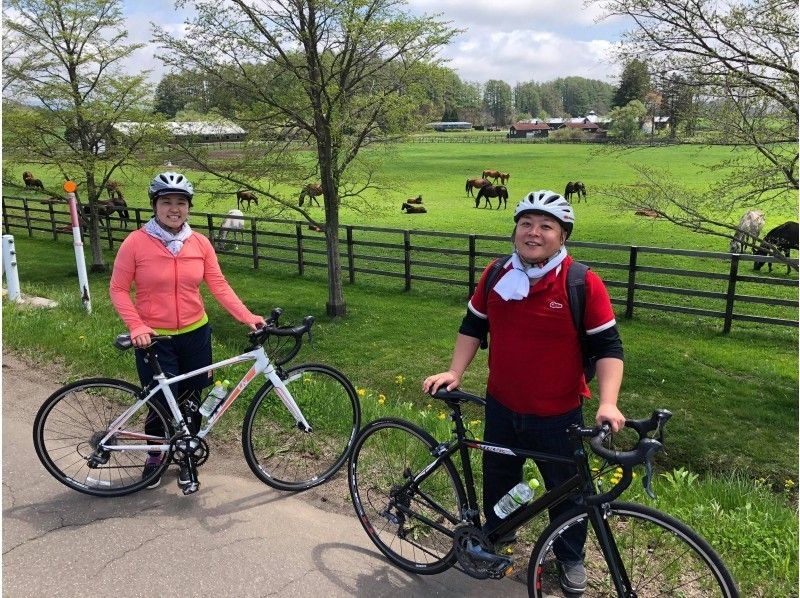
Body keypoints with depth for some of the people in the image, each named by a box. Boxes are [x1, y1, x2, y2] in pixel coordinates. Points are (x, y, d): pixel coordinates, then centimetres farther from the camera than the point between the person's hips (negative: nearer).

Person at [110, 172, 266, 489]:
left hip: (195, 335, 3)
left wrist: (246, 316, -13)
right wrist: (136, 327, -18)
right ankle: (154, 456, 34)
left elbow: (218, 285, -2)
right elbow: (118, 289, -5)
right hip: (154, 339, -3)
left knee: (190, 402, 13)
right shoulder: (135, 243, -10)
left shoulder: (200, 243, -2)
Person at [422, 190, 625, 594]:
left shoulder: (583, 284, -17)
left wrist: (608, 402, -24)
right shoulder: (496, 276, -5)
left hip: (558, 415, -3)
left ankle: (570, 557, 42)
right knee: (497, 475, 23)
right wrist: (454, 372, -3)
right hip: (501, 407, 4)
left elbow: (608, 346, -13)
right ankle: (496, 533, 51)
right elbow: (473, 326, 5)